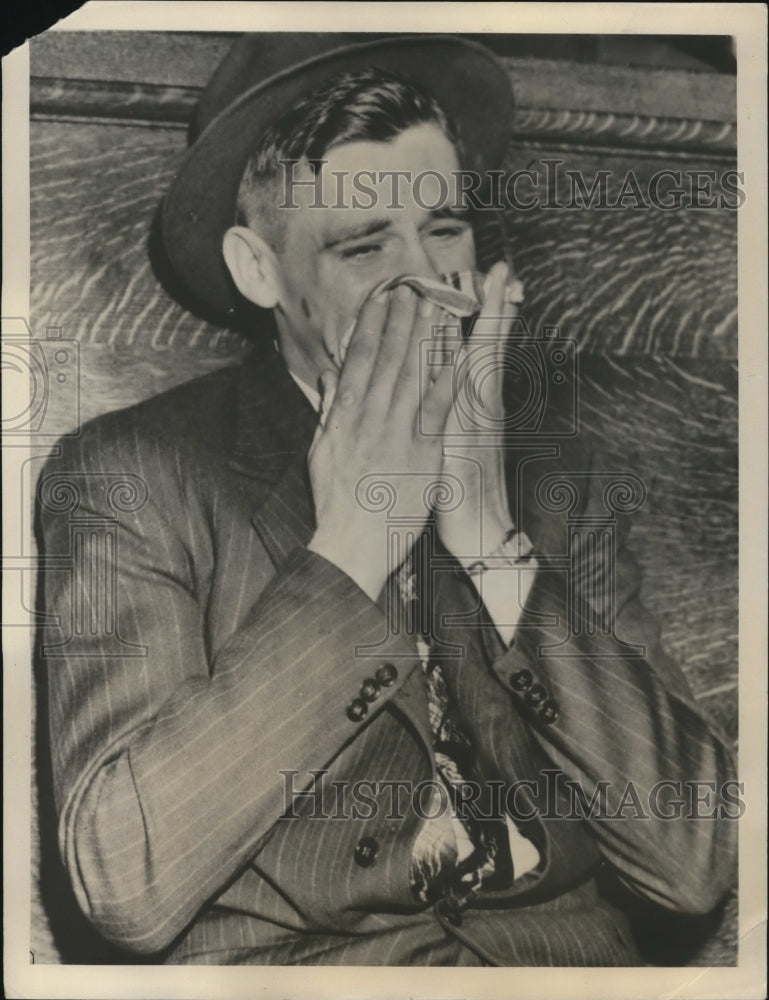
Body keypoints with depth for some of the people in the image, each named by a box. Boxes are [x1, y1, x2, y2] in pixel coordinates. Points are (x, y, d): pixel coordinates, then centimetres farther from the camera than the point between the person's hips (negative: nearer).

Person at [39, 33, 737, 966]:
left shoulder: (554, 467, 1)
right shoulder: (129, 474, -7)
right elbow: (124, 886, -15)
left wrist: (493, 542, -14)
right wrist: (347, 548, -17)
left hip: (567, 956, 3)